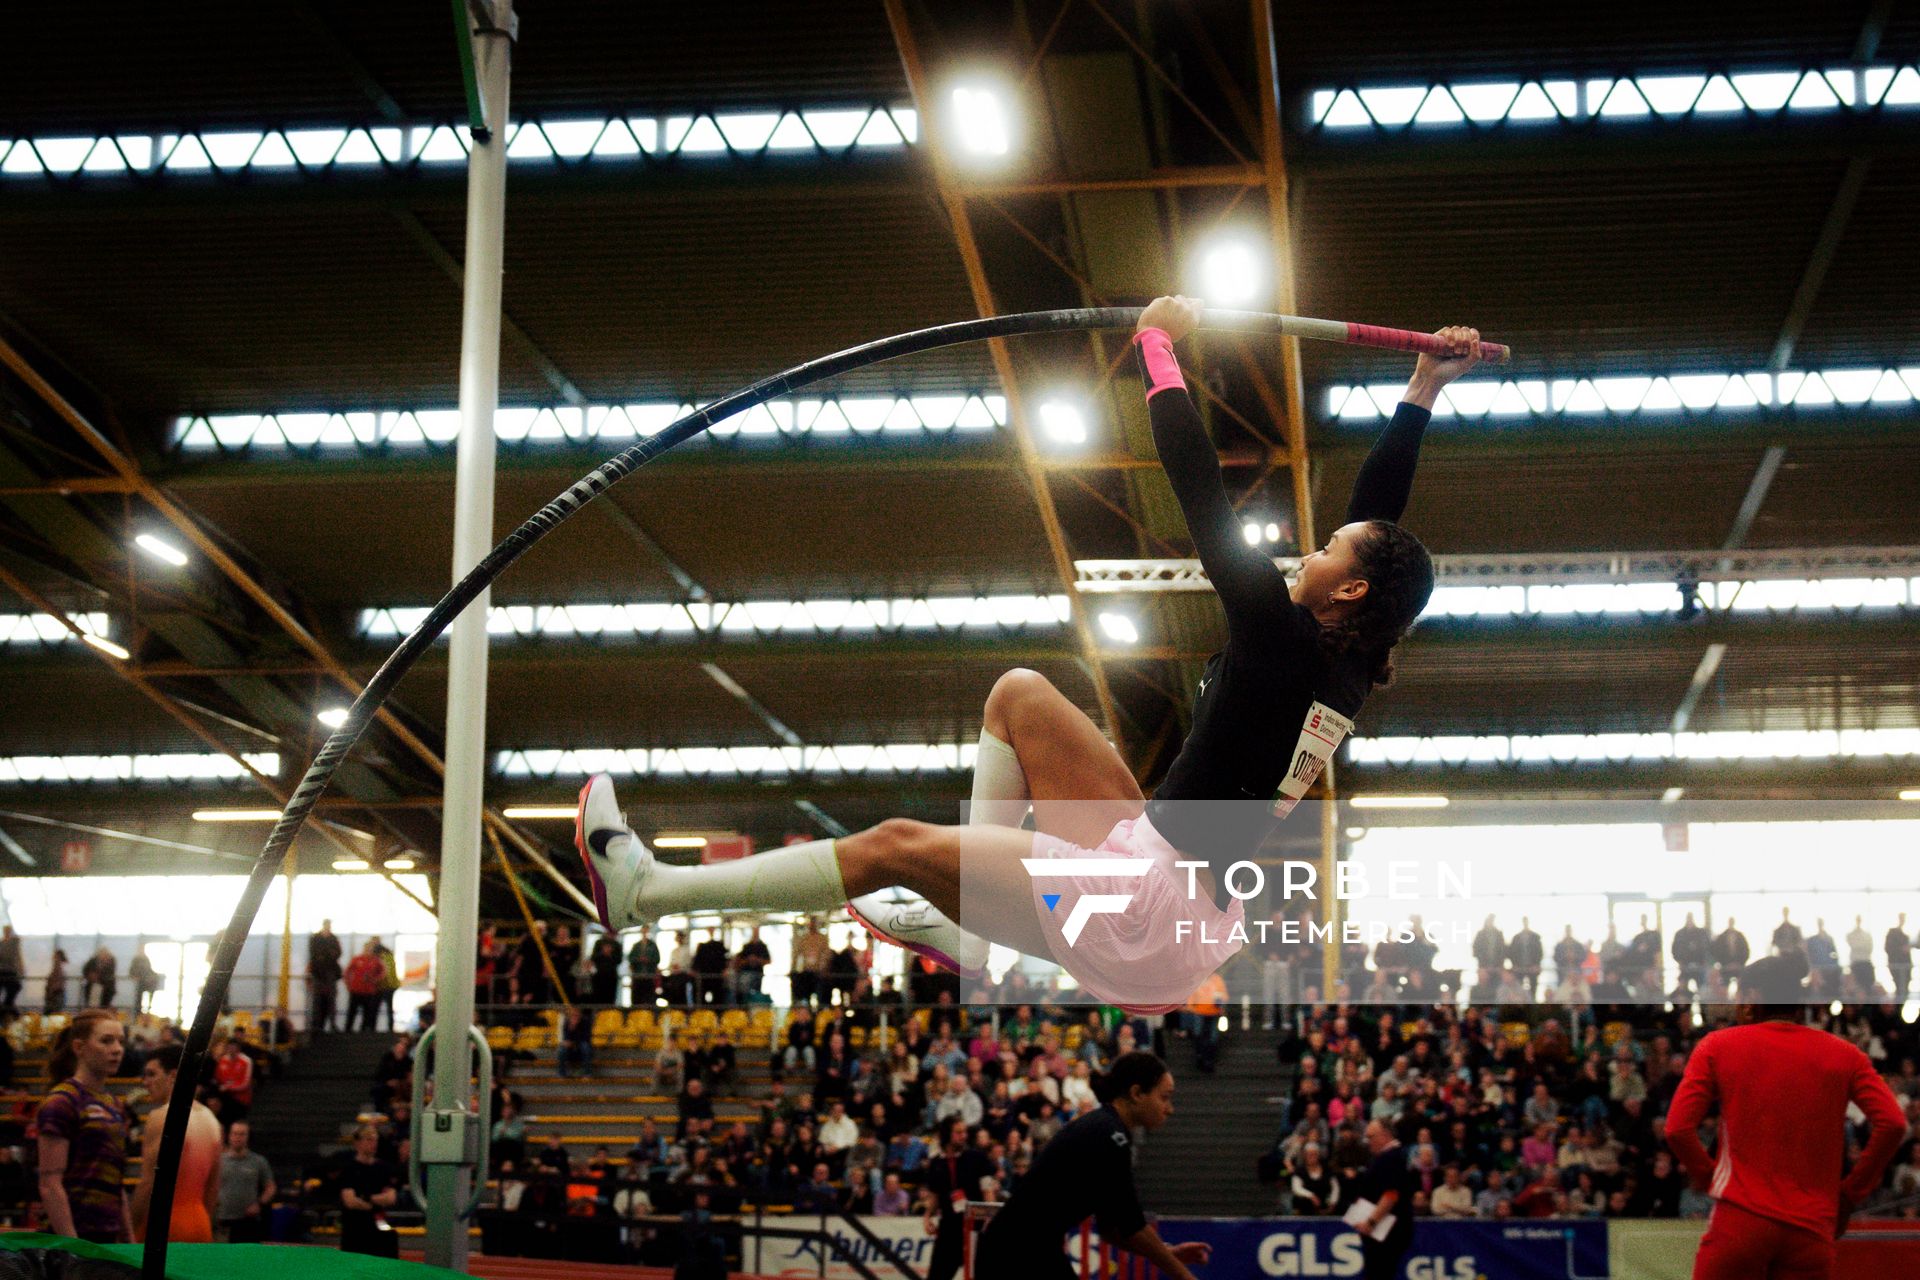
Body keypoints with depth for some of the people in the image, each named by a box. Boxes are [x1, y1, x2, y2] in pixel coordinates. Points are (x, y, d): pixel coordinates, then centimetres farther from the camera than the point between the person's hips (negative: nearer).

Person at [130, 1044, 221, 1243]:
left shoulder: (162, 1118, -10)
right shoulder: (210, 1119, 13)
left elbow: (148, 1184, -14)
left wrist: (130, 1231, -8)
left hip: (163, 1226, -8)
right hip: (199, 1225, 8)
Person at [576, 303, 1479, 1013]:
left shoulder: (1284, 641, -19)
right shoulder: (1346, 670, 4)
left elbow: (1201, 492, -18)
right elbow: (1377, 512, 15)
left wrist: (1160, 347, -9)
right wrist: (1424, 390, 20)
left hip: (1149, 914, -9)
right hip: (1154, 861, 9)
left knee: (896, 847, -8)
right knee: (1019, 694, 13)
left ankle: (644, 894, 1)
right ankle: (962, 925, 15)